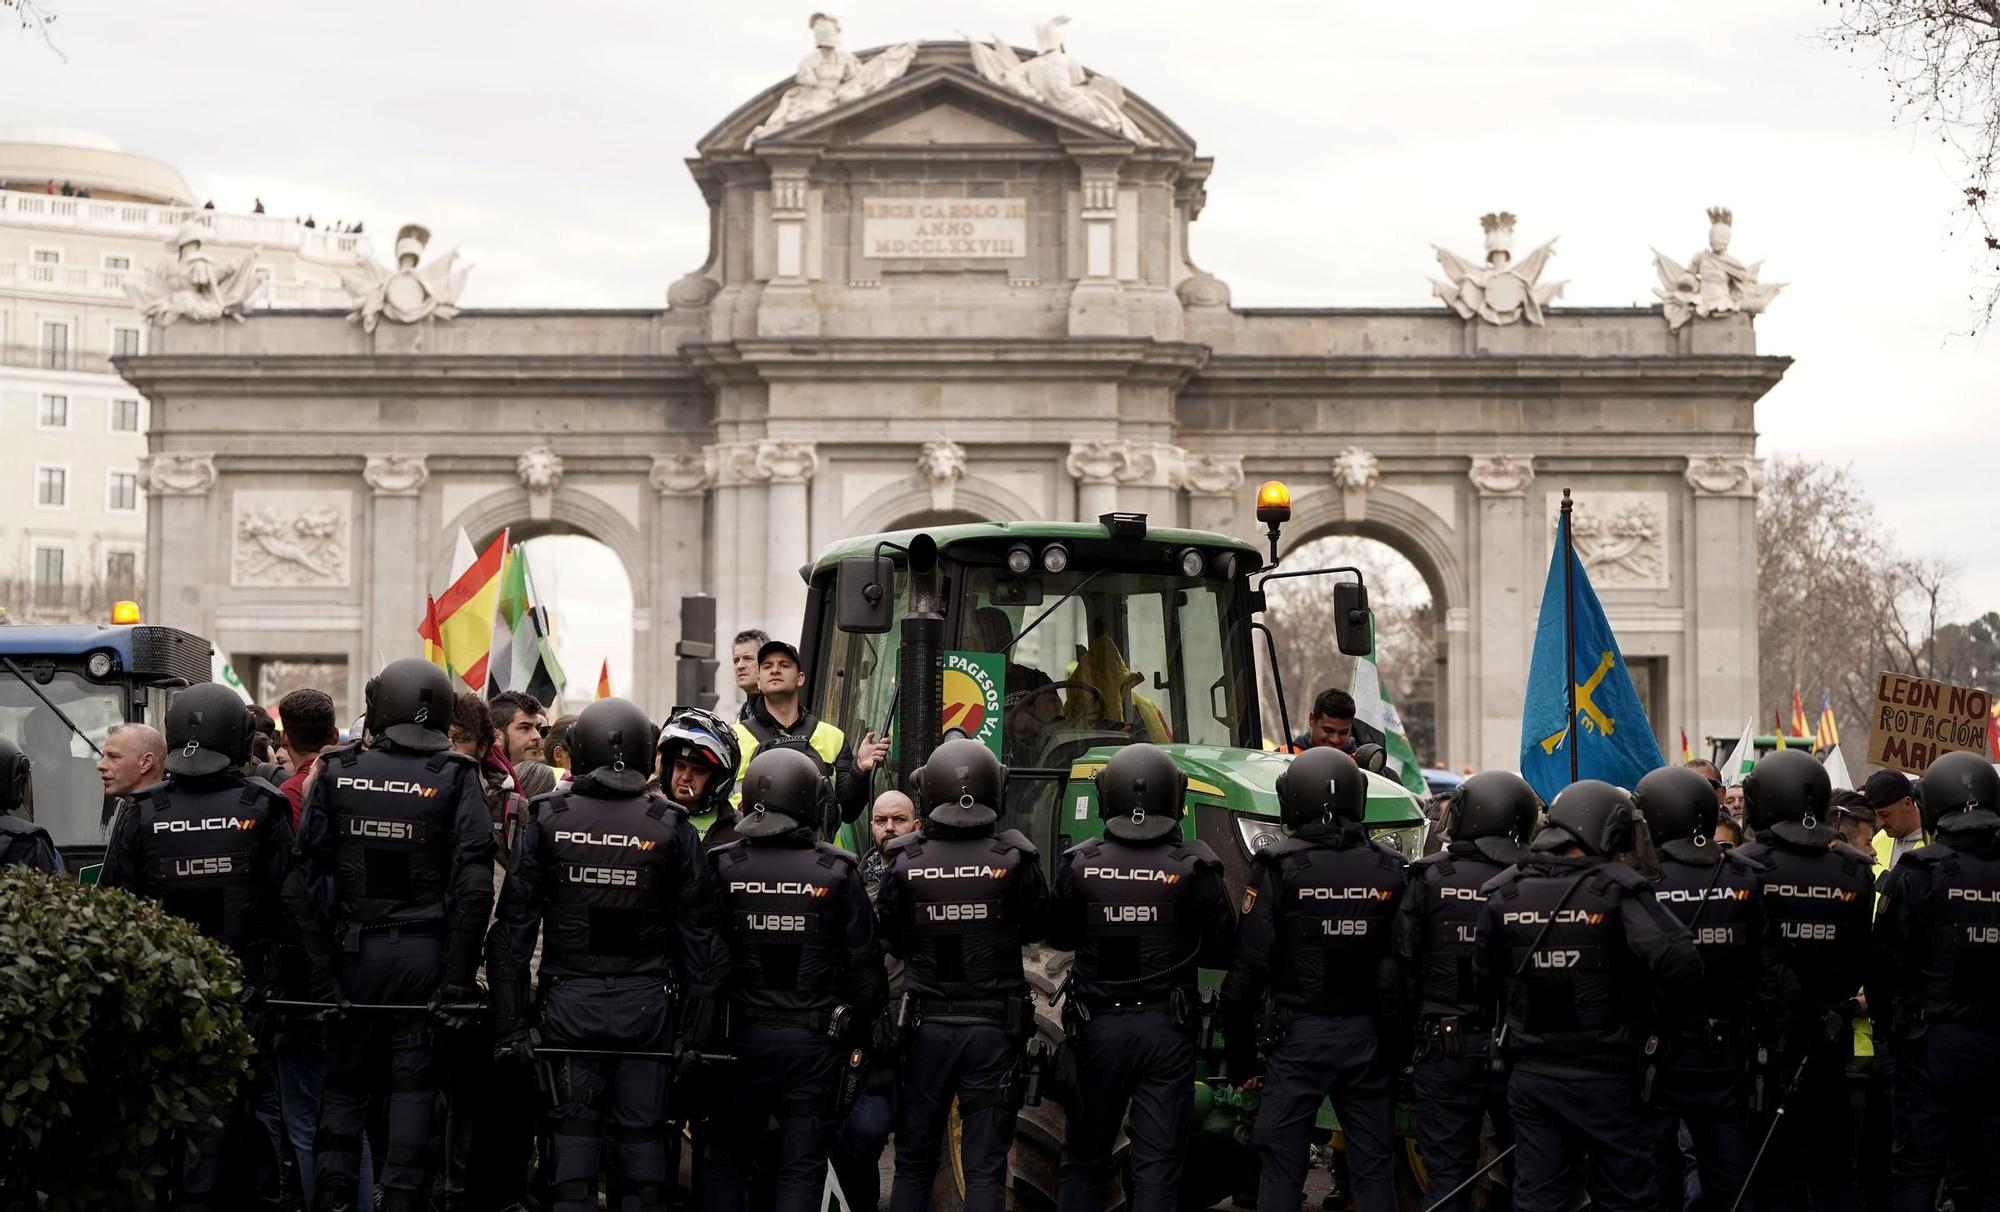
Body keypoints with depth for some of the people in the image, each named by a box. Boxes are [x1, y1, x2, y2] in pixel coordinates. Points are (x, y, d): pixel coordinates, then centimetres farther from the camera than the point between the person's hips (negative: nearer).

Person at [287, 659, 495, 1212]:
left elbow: (304, 879, -3)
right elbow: (475, 886, -10)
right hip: (426, 953, -1)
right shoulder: (455, 779, -4)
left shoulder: (337, 773, 0)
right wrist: (458, 979, -7)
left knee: (344, 1084, 10)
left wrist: (320, 969, -1)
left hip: (355, 953, 1)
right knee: (413, 1086, 5)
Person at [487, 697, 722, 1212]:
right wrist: (697, 1027, 5)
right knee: (642, 1130, 6)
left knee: (574, 1125, 5)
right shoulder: (671, 828, -1)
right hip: (645, 1001, 0)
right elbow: (698, 933, 0)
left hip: (569, 998, 0)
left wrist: (510, 1022, 3)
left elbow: (513, 924, 0)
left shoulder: (547, 821, 0)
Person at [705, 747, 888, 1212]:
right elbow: (865, 965, -5)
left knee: (728, 1156, 14)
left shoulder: (722, 867, -7)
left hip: (742, 1034, 1)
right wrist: (854, 1030, 10)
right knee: (801, 1166, 6)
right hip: (815, 1040, 0)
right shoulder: (837, 872, -7)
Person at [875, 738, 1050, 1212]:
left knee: (914, 1164, 12)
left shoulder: (906, 863, -9)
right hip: (994, 1029, -1)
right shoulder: (1014, 859, -11)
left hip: (927, 1026, 1)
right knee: (985, 1168, 3)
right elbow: (1038, 927, 4)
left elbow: (888, 939, 2)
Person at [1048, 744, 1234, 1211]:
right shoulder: (1194, 867, -10)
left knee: (1085, 1159, 14)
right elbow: (1223, 949, -3)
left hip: (1097, 1027, 1)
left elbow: (1059, 937, 6)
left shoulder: (1080, 865, -7)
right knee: (1157, 1164, 3)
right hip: (1167, 1030, -1)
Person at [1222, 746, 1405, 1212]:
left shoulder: (1277, 869, -10)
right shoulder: (1388, 871, 0)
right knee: (1373, 1167, 11)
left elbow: (1247, 972, -10)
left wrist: (1241, 1058, -1)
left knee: (1281, 1170, 2)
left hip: (1298, 1036, -3)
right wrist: (1402, 1046, 15)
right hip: (1367, 1036, 3)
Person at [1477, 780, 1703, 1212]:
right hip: (1604, 1079, -4)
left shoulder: (1503, 893, 0)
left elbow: (1486, 976, 7)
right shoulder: (1617, 889, -14)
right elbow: (1679, 961, -24)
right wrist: (1657, 1011, -6)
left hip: (1529, 1076, 4)